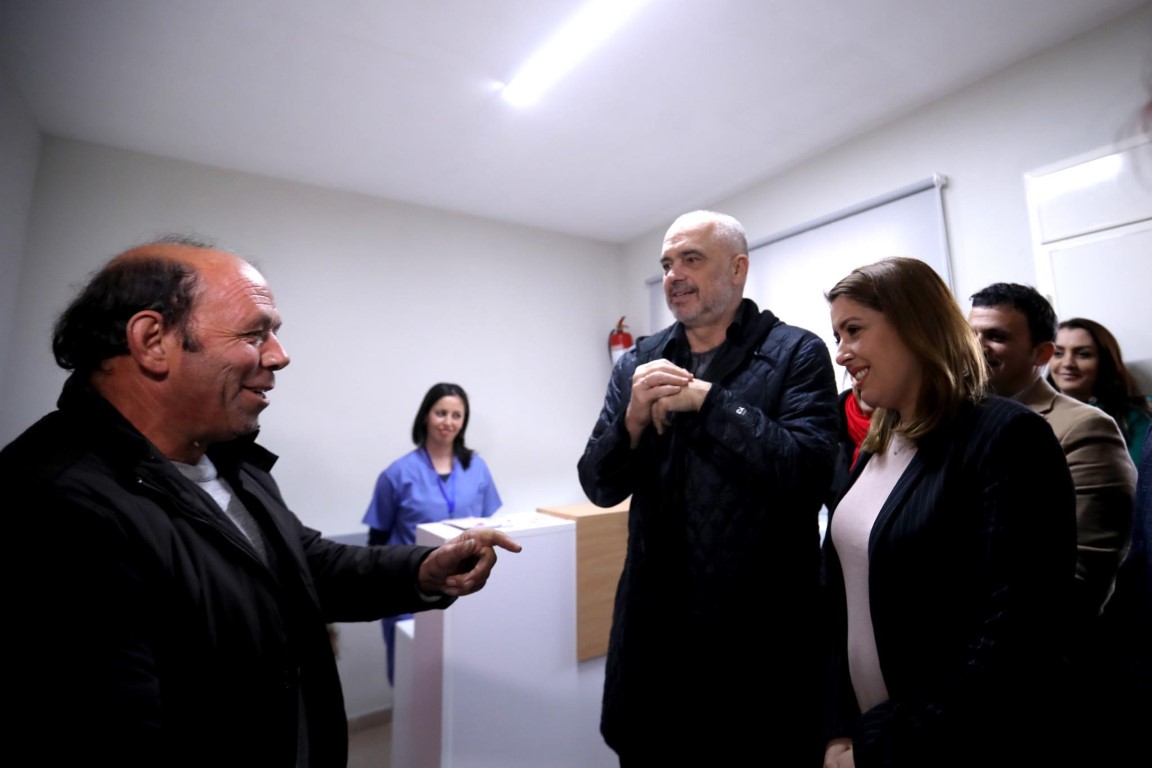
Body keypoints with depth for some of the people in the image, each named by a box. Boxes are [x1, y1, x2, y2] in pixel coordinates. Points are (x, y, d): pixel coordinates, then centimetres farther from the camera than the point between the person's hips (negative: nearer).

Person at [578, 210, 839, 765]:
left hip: (762, 628, -3)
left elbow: (808, 471, -19)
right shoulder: (639, 362, 3)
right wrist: (634, 418, -17)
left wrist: (706, 399, -19)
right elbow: (600, 487, 1)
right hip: (655, 626, 4)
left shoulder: (797, 353, -6)